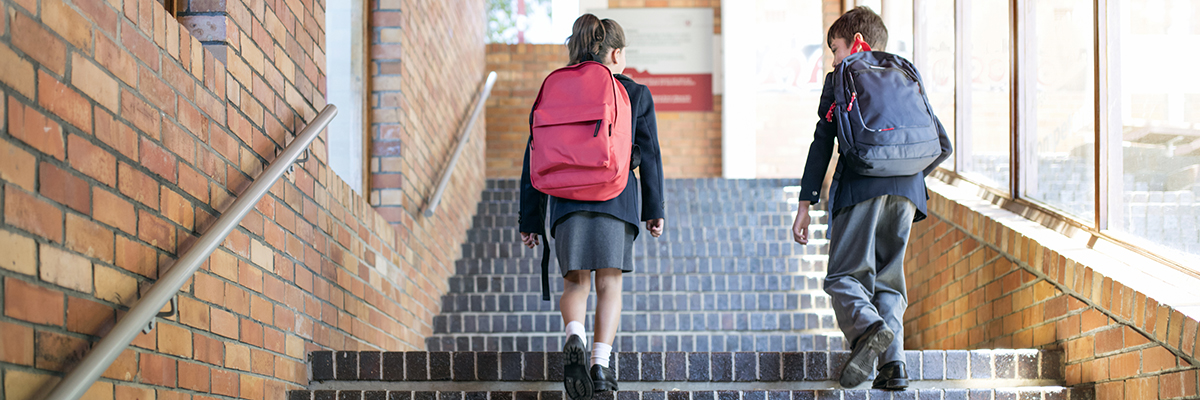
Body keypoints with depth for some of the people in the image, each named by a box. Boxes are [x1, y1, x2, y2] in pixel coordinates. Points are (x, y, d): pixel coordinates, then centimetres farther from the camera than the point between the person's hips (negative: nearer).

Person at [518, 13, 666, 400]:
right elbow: (649, 155, 7)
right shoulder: (634, 94, 7)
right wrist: (655, 209, 14)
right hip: (617, 198, -1)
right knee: (609, 283, 7)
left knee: (575, 282, 10)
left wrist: (530, 219, 11)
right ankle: (601, 364, -2)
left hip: (566, 199, 1)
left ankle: (575, 337, -19)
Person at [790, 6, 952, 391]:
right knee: (888, 279, 11)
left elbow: (822, 143, 4)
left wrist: (805, 204, 5)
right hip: (905, 193, 4)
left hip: (860, 188, -4)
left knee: (844, 276, -1)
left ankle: (867, 327, -31)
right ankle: (893, 362, -5)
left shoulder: (839, 80, 10)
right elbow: (942, 145, 19)